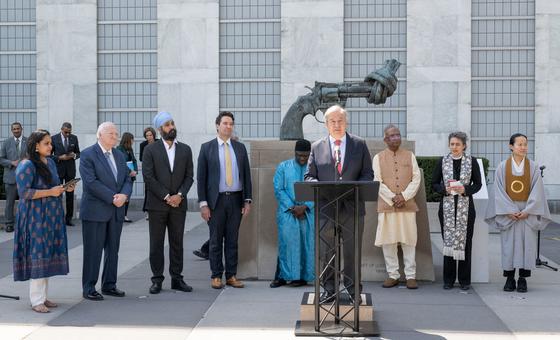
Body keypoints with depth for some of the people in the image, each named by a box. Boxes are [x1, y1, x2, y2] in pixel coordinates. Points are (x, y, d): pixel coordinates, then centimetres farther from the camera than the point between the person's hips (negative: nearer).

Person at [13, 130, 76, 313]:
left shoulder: (50, 162, 13)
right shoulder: (26, 166, -13)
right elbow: (24, 192, -19)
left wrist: (64, 188, 3)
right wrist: (50, 192, -20)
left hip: (51, 216, 8)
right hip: (35, 217, -8)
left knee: (48, 256, 10)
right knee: (38, 255, -7)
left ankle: (43, 296, 19)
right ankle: (36, 300, 0)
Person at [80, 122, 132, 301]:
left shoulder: (119, 155, 15)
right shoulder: (88, 155, -7)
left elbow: (127, 179, 11)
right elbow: (91, 182, -16)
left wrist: (124, 195, -10)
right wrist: (112, 198, -18)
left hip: (116, 211, 7)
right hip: (95, 211, -6)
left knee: (113, 249, 11)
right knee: (93, 251, -1)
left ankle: (109, 285, 20)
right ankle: (89, 288, 6)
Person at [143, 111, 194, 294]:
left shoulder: (185, 149, 9)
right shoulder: (150, 150, -1)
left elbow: (189, 176, 6)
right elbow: (148, 177, -7)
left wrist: (180, 195, -10)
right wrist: (166, 197, -12)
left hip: (178, 204, 3)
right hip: (157, 204, -2)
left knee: (177, 243, 7)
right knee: (156, 243, 2)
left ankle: (177, 279, 13)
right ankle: (157, 280, 8)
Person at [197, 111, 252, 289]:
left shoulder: (240, 147, 9)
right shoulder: (207, 147, 1)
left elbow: (246, 174, 9)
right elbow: (201, 177, -1)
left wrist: (247, 200, 3)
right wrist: (203, 203, -7)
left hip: (236, 199, 2)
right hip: (216, 200, -2)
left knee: (233, 240, 6)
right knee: (216, 240, 3)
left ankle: (231, 276, 13)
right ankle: (216, 276, 11)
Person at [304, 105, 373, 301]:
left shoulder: (359, 145, 7)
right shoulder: (317, 147, 8)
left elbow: (368, 174, 6)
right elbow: (309, 176, 8)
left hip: (352, 206, 0)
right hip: (326, 207, 1)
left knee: (353, 251, 5)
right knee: (326, 252, 5)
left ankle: (353, 290, 15)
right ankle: (329, 290, 15)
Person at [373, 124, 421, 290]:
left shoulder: (410, 155, 10)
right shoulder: (378, 157, 6)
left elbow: (416, 179, 3)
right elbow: (377, 182, -1)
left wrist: (404, 196, -10)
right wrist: (392, 198, -12)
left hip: (408, 205, 0)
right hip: (386, 206, 0)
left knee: (409, 240, 0)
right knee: (388, 241, 0)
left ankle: (410, 276, 6)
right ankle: (393, 275, 10)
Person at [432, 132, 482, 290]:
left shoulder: (471, 161, 4)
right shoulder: (443, 161, 6)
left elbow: (478, 184, 5)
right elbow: (434, 184, 7)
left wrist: (465, 189, -13)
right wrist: (445, 189, -12)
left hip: (465, 206, -1)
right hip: (447, 207, 1)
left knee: (465, 242, 1)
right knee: (448, 241, 1)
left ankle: (464, 280, 10)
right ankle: (448, 280, 10)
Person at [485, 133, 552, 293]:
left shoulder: (533, 167, 2)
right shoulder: (502, 167, 1)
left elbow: (537, 191, -2)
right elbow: (499, 191, -2)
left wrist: (527, 211, -11)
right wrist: (509, 211, -11)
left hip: (528, 212, 0)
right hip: (508, 212, 0)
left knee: (527, 243, -1)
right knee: (509, 243, 1)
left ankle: (523, 278, 7)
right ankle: (509, 278, 9)